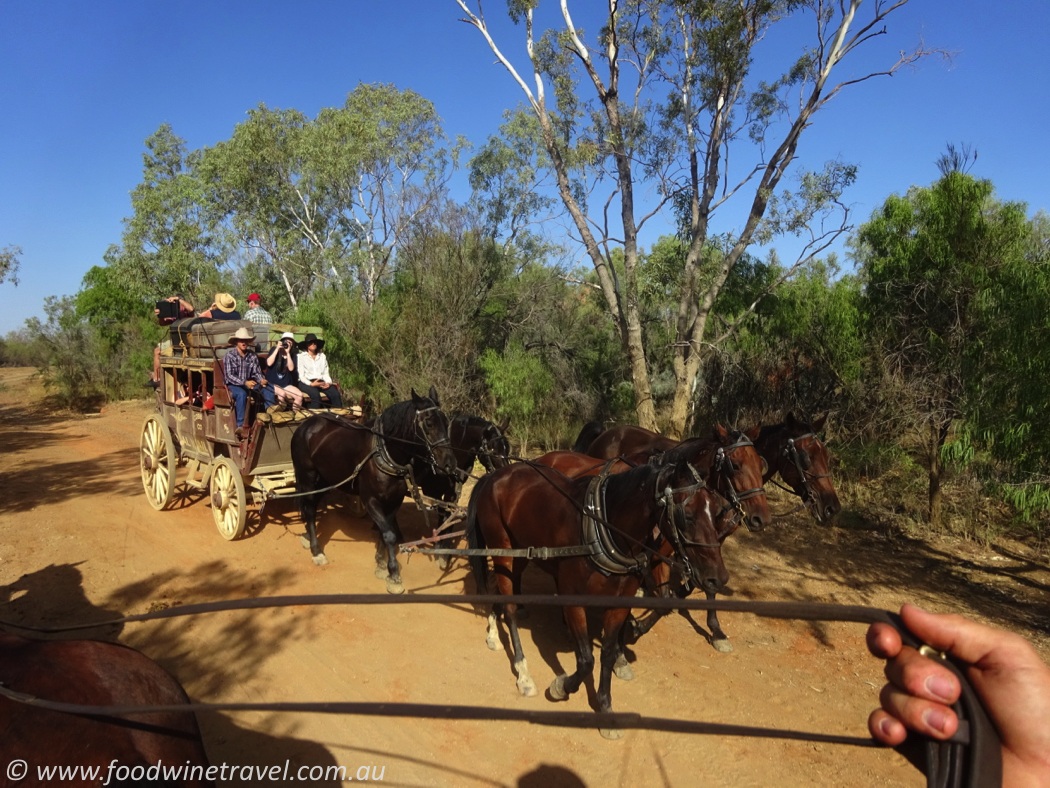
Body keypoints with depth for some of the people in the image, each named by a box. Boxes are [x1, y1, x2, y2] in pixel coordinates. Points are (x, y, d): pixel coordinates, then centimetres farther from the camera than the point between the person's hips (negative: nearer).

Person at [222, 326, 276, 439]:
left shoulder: (252, 356, 8)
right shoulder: (229, 356, -4)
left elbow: (257, 372, 5)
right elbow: (228, 376, -14)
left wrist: (262, 380, -19)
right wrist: (244, 383, -29)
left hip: (249, 383, 5)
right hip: (233, 385, -4)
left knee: (268, 388, -21)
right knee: (242, 394, -38)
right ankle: (240, 426, -38)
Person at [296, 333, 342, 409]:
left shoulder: (322, 356, 19)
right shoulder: (301, 356, 4)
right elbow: (301, 375, -2)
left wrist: (328, 382, -6)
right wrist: (311, 384, -18)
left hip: (321, 382, 4)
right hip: (306, 383, -4)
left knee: (335, 393, -25)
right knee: (315, 394, -37)